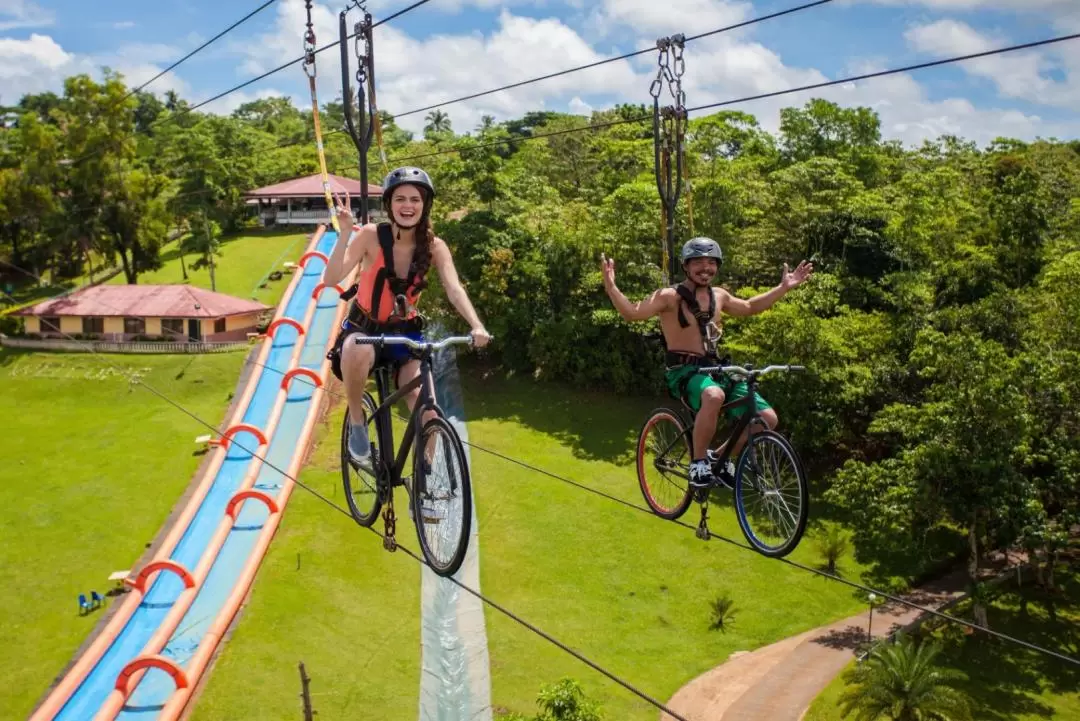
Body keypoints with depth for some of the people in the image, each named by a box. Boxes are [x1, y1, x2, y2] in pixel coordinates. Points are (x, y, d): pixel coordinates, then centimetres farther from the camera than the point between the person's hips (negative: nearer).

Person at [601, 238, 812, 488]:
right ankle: (698, 463, -20)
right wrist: (610, 286, -31)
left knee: (767, 418, -7)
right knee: (714, 395, -43)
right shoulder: (669, 296, -7)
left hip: (714, 368, 7)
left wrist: (784, 288, 29)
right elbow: (632, 312, -17)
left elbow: (749, 307, 31)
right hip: (683, 371, -7)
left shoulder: (719, 296, 13)